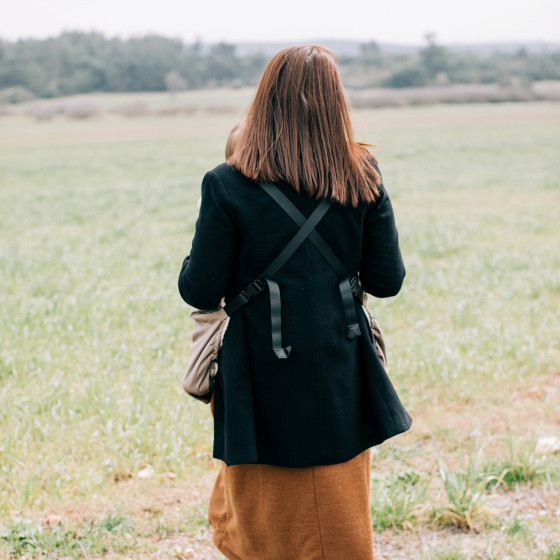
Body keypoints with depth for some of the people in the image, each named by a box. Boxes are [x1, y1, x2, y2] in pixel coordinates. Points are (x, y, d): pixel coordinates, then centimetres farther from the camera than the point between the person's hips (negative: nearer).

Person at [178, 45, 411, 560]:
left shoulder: (229, 187, -11)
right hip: (340, 381, 3)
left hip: (264, 386, -2)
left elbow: (200, 293, -9)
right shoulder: (363, 178, -3)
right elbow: (387, 281, 0)